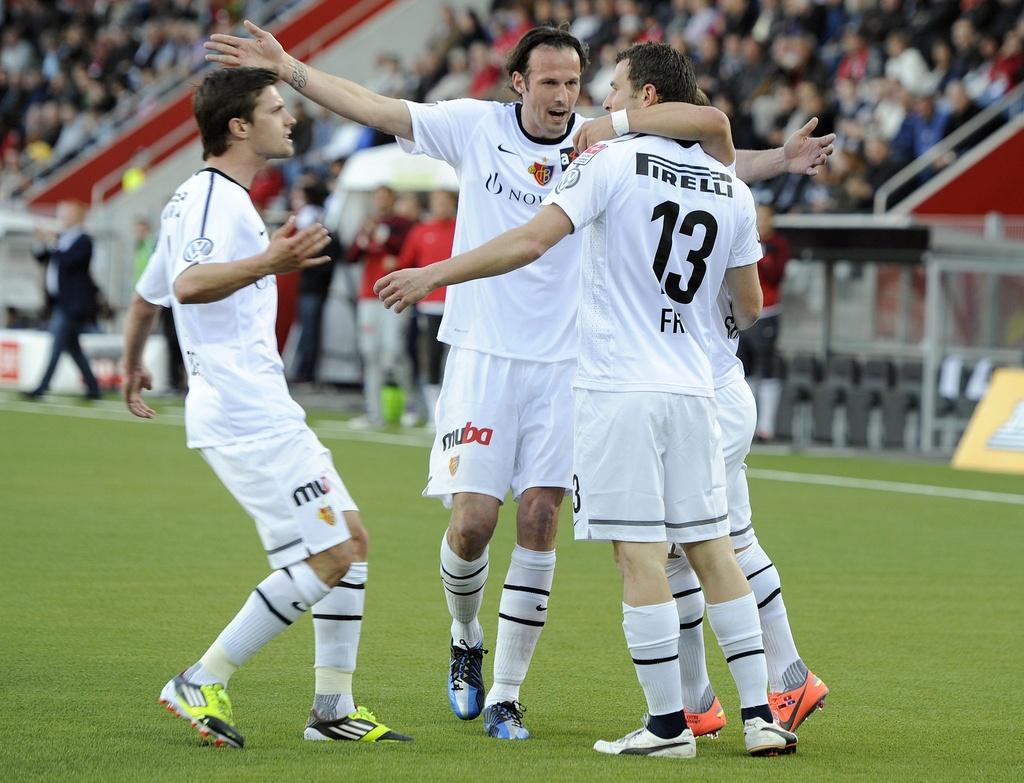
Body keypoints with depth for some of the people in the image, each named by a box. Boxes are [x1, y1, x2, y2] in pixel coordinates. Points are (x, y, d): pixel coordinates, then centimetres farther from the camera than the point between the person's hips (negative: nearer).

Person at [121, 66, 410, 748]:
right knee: (327, 557, -11)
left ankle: (334, 706, 12)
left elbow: (146, 297, 30)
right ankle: (202, 683, -6)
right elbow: (188, 285, -33)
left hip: (265, 412, 11)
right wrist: (267, 263, -48)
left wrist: (133, 370, 46)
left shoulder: (201, 199, 18)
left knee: (351, 540, 10)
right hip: (248, 417, -11)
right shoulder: (217, 199, -13)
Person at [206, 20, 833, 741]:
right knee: (472, 521, -6)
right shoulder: (476, 126, 1)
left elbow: (711, 130, -4)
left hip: (564, 364, 1)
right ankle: (466, 640, 26)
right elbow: (371, 107, 4)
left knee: (539, 522, -4)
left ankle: (505, 697, 6)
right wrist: (286, 67, 1)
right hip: (483, 356, -1)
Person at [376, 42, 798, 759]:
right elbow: (749, 304, 18)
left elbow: (531, 242, -16)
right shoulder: (731, 189, 9)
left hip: (618, 389, -5)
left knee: (641, 556, -3)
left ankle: (668, 724, -1)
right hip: (692, 390, 5)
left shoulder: (611, 162, -6)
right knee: (712, 549, 11)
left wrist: (435, 274, -10)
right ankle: (761, 716, 9)